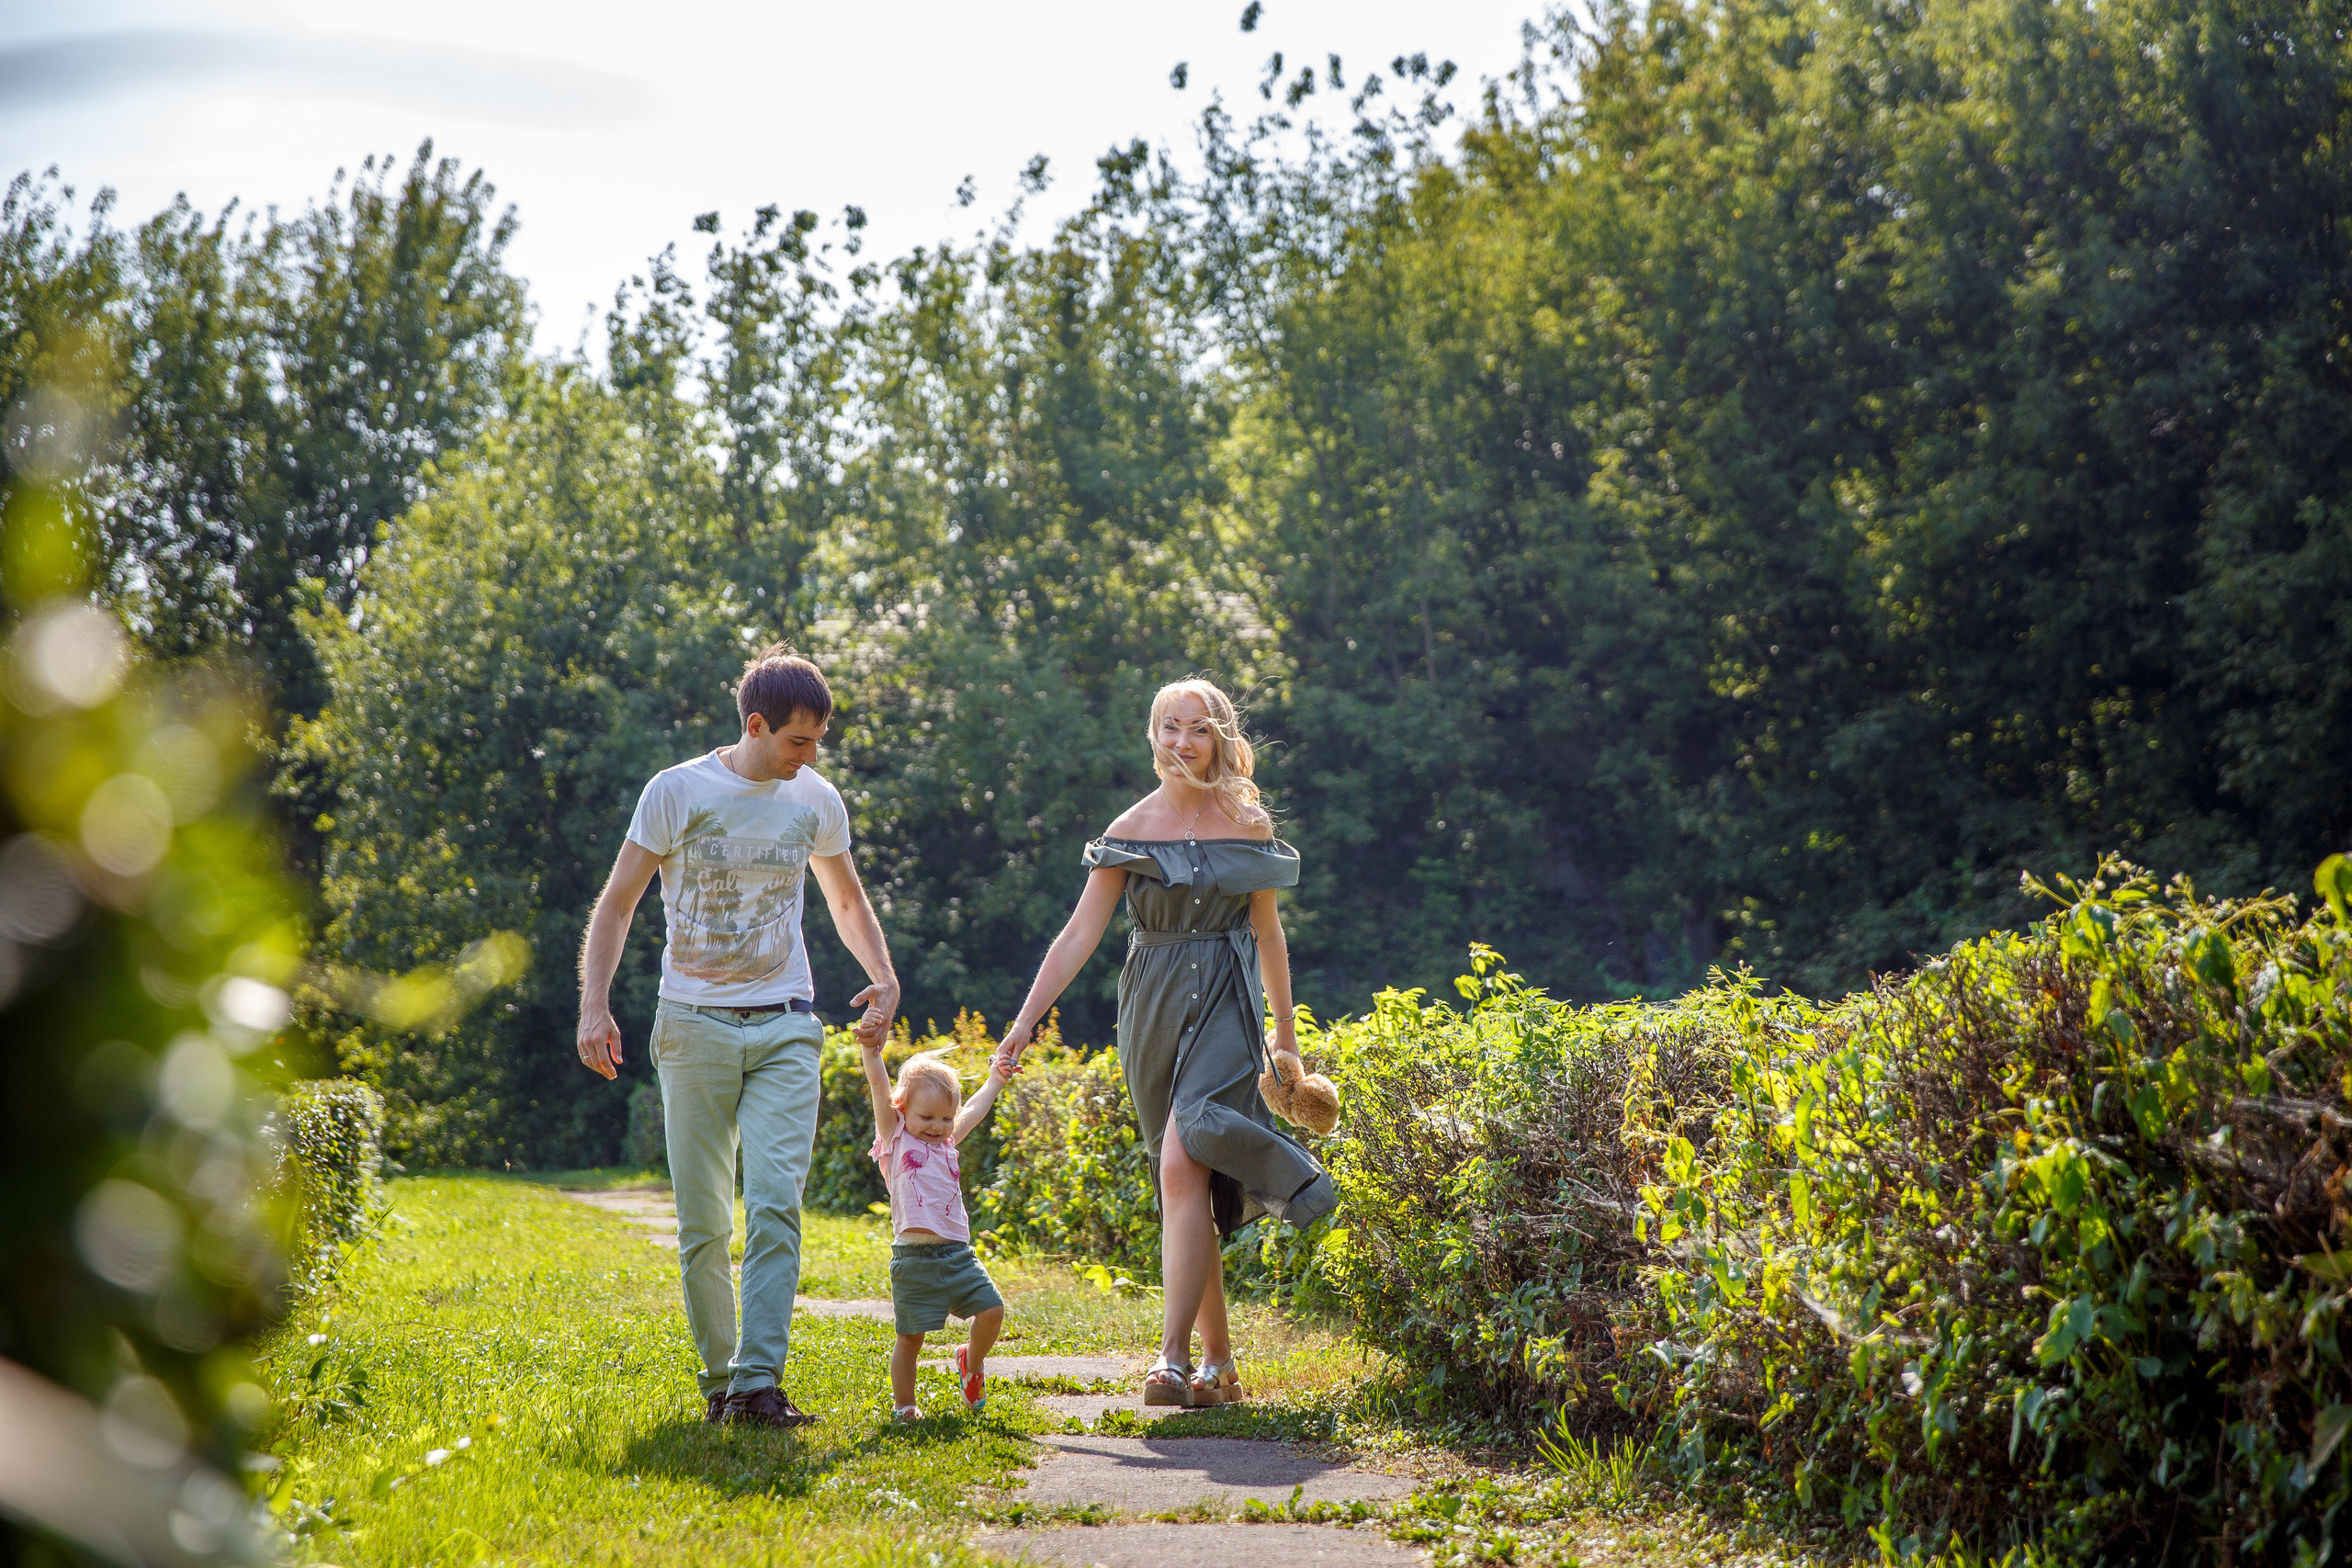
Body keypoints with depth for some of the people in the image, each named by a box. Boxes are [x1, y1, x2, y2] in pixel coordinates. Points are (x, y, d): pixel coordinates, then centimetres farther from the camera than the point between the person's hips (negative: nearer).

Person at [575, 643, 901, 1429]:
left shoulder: (816, 801, 5)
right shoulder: (678, 791, -5)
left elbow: (847, 900, 22)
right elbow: (616, 904, -1)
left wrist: (883, 977, 6)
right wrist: (594, 1006, -13)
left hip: (784, 1029, 2)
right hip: (696, 1028, -2)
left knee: (774, 1206, -13)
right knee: (704, 1225, 2)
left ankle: (760, 1384, -16)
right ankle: (718, 1379, 15)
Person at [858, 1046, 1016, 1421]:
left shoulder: (947, 1142, 19)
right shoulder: (896, 1138, 4)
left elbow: (973, 1113, 34)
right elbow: (879, 1087, -5)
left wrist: (995, 1079, 42)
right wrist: (871, 1051, -14)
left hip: (957, 1253, 5)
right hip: (914, 1260, -5)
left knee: (992, 1308, -5)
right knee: (910, 1336, -2)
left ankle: (972, 1361, 23)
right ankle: (903, 1405, 14)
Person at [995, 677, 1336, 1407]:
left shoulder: (1247, 824, 3)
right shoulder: (1130, 831, 4)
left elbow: (1268, 934, 11)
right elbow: (1080, 934, 1)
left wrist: (1286, 1037, 14)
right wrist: (1025, 1020, -6)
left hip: (1224, 1006, -2)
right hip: (1152, 1010, 2)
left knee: (1182, 1168, -21)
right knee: (1189, 1187, 5)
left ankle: (1174, 1356, -18)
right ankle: (1219, 1361, 14)